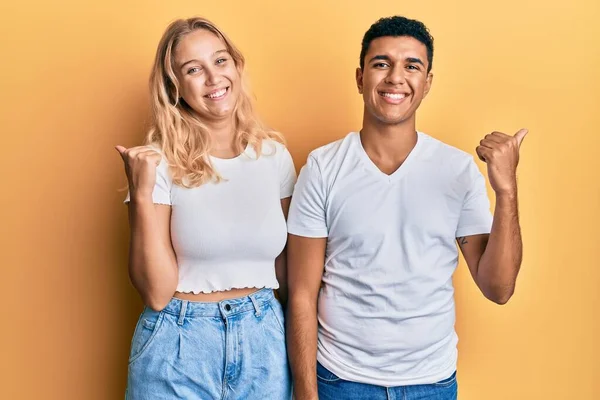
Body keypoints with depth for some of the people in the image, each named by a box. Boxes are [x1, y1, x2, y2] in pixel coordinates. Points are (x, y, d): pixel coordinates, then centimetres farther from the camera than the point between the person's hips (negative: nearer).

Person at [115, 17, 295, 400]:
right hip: (179, 343, -3)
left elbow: (287, 269, 8)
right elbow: (156, 292, -13)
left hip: (264, 337, 3)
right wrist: (142, 193, -20)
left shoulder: (275, 155, -1)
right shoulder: (161, 162, -10)